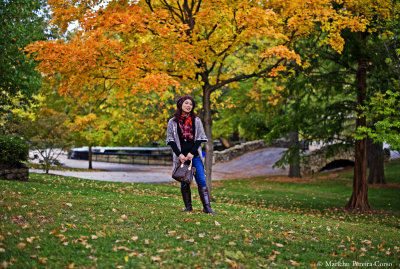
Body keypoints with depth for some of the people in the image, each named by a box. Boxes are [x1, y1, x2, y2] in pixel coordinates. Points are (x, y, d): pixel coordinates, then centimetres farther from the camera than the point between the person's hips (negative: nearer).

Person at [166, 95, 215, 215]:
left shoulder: (196, 121, 7)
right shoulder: (172, 122, 6)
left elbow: (199, 138, 4)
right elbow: (171, 140, 3)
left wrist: (192, 153, -8)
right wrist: (179, 154, -9)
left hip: (195, 155, 0)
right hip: (181, 157, 0)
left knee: (201, 180, -7)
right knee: (184, 182, 4)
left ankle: (207, 207, -6)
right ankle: (188, 207, 12)